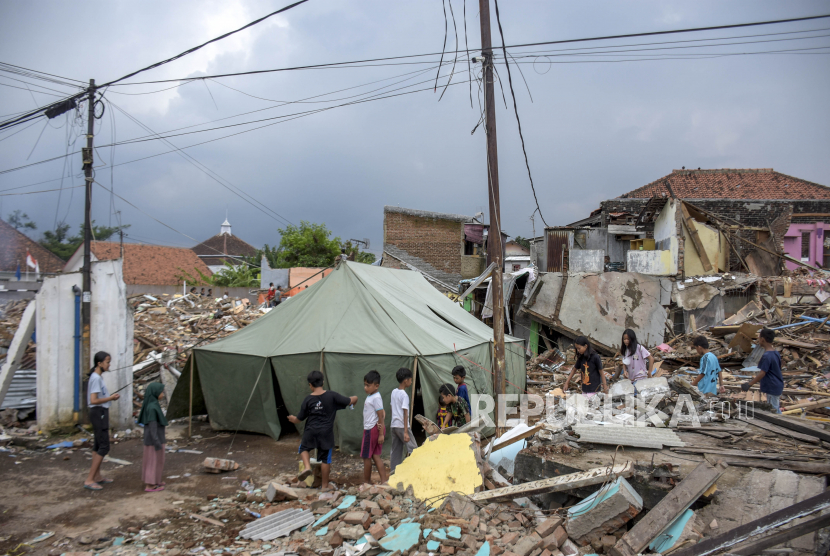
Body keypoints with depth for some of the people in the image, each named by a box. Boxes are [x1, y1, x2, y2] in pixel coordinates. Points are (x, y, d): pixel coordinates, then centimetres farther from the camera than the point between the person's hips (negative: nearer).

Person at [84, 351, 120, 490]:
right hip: (99, 413, -10)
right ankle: (89, 480, -6)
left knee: (98, 445, 14)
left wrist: (111, 397, 7)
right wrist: (111, 398, -15)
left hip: (100, 414, 10)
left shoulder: (98, 377, 13)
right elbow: (93, 400, -23)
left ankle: (97, 476, 22)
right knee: (104, 446, -8)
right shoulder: (96, 378, -18)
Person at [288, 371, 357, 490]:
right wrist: (354, 398, 19)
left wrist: (292, 419, 26)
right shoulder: (332, 395, -7)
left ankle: (306, 466, 2)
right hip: (326, 432, 0)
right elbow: (350, 402, -5)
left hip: (311, 431, 0)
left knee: (304, 448, 27)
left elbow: (299, 419, 4)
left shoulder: (308, 399, -4)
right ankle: (325, 485, 18)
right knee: (326, 459, 10)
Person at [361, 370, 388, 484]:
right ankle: (384, 481, 10)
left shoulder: (376, 398, -16)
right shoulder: (371, 397, 12)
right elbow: (383, 414, 12)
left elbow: (381, 416, -18)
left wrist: (381, 434, -19)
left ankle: (366, 482, 16)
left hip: (372, 429, -9)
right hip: (369, 429, 9)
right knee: (375, 456, 10)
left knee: (366, 457, 3)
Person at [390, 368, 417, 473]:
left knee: (396, 451, 12)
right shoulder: (404, 395, -14)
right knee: (413, 450, -3)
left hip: (393, 425, 8)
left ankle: (394, 472, 13)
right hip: (402, 426, -8)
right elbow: (405, 413, -17)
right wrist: (405, 432, -19)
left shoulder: (393, 392, 9)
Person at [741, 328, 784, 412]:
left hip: (772, 388, -9)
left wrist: (749, 384, -19)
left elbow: (762, 373, -23)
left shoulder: (766, 356, -23)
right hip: (778, 386, 9)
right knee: (776, 409, 18)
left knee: (773, 410, 0)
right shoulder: (776, 353, 7)